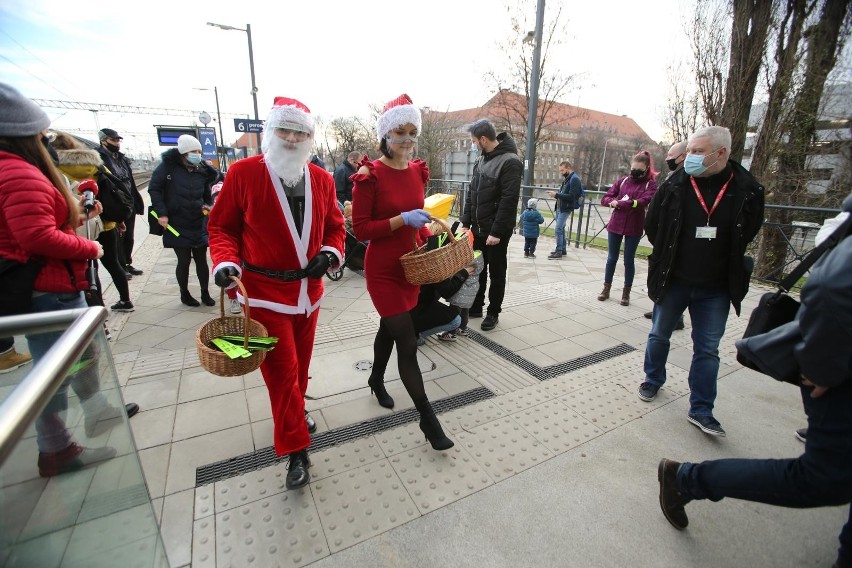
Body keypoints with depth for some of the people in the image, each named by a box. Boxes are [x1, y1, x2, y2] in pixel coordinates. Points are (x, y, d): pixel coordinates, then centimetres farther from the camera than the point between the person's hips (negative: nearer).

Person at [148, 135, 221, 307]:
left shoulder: (202, 171, 2)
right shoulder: (168, 167, -6)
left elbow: (207, 197, 13)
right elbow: (154, 188, -3)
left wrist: (208, 208, -7)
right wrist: (161, 213, -10)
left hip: (199, 225, 2)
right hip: (177, 225, -2)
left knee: (201, 260, 7)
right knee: (184, 261, 6)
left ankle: (205, 293, 22)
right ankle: (184, 294, 25)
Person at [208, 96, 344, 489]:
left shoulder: (322, 179, 5)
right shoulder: (243, 173, -6)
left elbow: (334, 226, 11)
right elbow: (221, 226, -1)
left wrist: (330, 252, -8)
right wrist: (226, 262, -18)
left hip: (308, 289, 5)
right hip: (264, 292, -4)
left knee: (300, 363, 19)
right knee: (282, 370, -1)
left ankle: (294, 410, 46)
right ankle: (296, 451, 16)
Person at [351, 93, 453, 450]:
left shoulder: (418, 171, 5)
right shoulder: (369, 175, -14)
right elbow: (361, 229, -15)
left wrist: (424, 231, 2)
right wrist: (403, 219, -24)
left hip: (411, 264, 6)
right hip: (383, 270, -6)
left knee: (390, 328, 22)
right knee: (407, 343, -3)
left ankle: (376, 381, 48)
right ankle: (427, 419, 12)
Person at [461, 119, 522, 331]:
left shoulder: (510, 162, -13)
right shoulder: (480, 161, 11)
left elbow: (509, 200, -19)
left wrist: (496, 231, -22)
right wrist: (466, 222, 7)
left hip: (497, 232, -7)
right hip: (478, 229, 7)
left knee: (496, 273, 6)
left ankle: (493, 313, 20)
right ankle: (476, 307, 29)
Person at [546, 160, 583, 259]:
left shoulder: (574, 179, -15)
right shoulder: (567, 179, 14)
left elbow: (571, 196, -22)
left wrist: (556, 194, -21)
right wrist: (557, 195, -2)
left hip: (566, 208, -10)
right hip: (560, 207, 10)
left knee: (559, 229, -12)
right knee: (561, 228, 14)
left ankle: (559, 252, -8)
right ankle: (563, 249, 24)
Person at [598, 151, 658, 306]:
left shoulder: (650, 184, -3)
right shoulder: (623, 181, 6)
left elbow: (643, 202, -20)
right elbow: (605, 199, 2)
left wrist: (619, 203, -22)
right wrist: (613, 201, -19)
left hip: (634, 228, -2)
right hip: (615, 225, 3)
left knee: (629, 260, 6)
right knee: (612, 258, 10)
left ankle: (626, 292, 19)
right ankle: (606, 288, 22)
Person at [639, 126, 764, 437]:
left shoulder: (747, 190, -8)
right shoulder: (675, 185, -11)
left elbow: (748, 232, 8)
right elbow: (652, 225, 3)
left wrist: (723, 262, 7)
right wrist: (670, 254, 6)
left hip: (716, 289, 1)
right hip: (672, 281, 0)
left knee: (707, 350, 8)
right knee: (659, 335, 15)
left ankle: (701, 410, 22)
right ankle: (653, 380, 39)